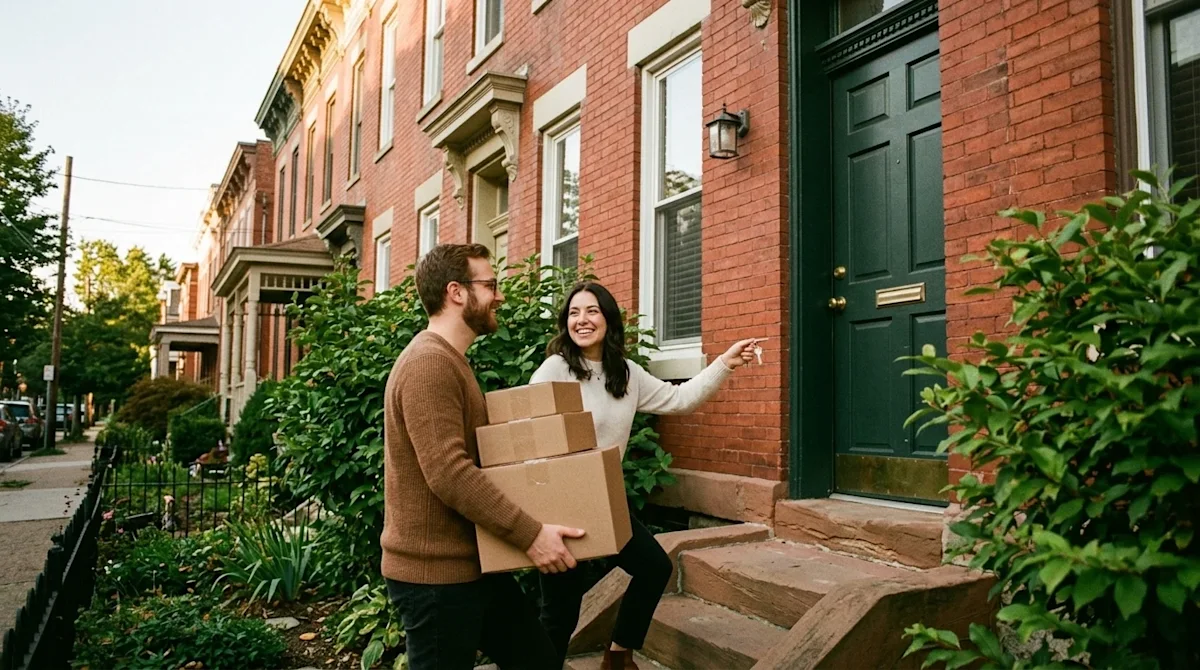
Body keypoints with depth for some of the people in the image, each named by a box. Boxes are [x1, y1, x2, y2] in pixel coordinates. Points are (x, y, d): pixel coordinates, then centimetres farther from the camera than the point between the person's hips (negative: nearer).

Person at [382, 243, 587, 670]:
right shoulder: (428, 362, -19)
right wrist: (529, 534, -25)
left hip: (472, 563, 10)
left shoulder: (450, 361, 16)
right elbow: (449, 473, -27)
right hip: (435, 572, -10)